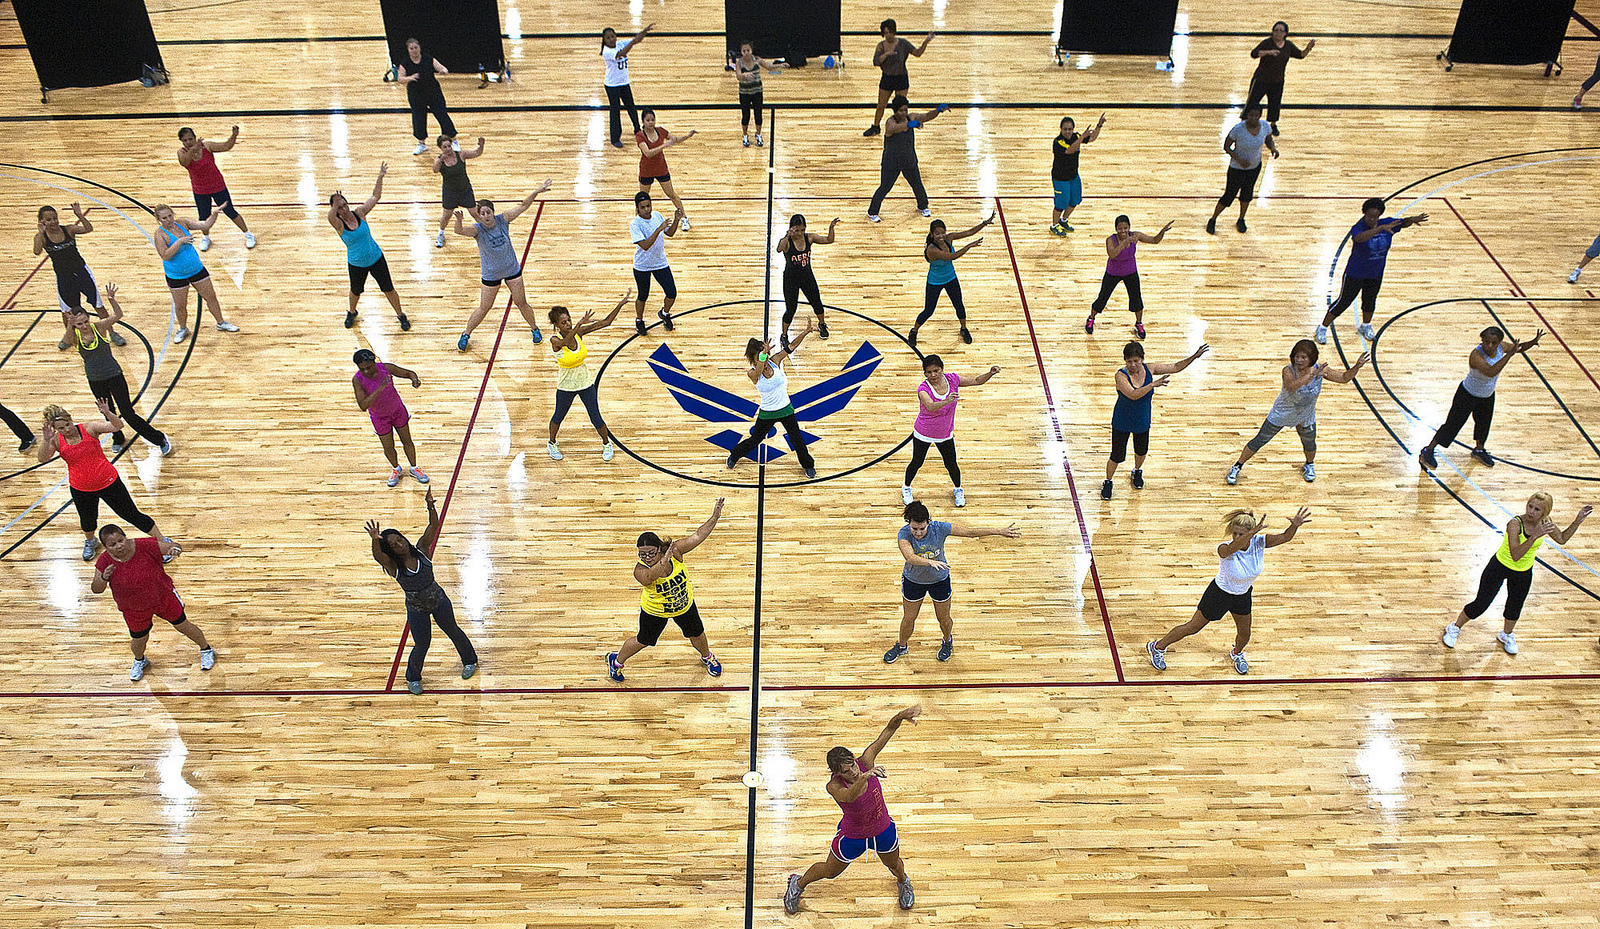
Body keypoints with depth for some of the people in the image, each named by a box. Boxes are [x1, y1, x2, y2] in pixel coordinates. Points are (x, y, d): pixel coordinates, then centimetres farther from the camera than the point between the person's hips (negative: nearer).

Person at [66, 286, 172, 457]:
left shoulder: (98, 326, -15)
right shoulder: (75, 335, -10)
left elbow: (118, 315, -30)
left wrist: (112, 300, -48)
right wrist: (70, 325, -51)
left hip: (114, 375, -3)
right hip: (95, 381, 3)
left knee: (128, 413, -4)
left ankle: (160, 439, 9)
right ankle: (117, 439, 46)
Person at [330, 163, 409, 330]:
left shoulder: (359, 213, -9)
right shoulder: (338, 223, -18)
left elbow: (376, 197, -4)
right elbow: (330, 216, -43)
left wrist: (380, 177, -13)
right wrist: (335, 205, -62)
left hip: (376, 258, 1)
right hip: (356, 264, -1)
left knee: (388, 289, 8)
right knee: (356, 292, 18)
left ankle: (401, 315, 26)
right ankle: (352, 313, 49)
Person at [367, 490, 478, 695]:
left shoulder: (421, 550, -17)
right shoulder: (393, 565, -21)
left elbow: (434, 526, -28)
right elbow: (377, 556, -44)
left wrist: (430, 505, -45)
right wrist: (375, 540, -65)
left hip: (438, 600, 1)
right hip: (416, 609, -1)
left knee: (453, 631, 21)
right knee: (421, 645, 9)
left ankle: (469, 661, 48)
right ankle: (413, 678, 38)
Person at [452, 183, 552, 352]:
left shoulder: (502, 219, -14)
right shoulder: (477, 229, -22)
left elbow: (523, 206, -9)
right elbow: (459, 231, -42)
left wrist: (537, 192, -20)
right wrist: (458, 219, -64)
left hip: (512, 269, 2)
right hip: (490, 274, -2)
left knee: (521, 303, 13)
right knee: (484, 308, 7)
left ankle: (535, 328, 38)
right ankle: (466, 335, 29)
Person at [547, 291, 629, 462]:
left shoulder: (579, 331, -13)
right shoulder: (555, 340, -24)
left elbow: (605, 322, -16)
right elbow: (565, 342, -49)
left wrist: (621, 304, -27)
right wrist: (580, 324, -65)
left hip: (586, 383, 2)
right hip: (566, 387, -2)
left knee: (595, 418, 10)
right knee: (559, 417, 20)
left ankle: (607, 444, 36)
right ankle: (552, 444, 48)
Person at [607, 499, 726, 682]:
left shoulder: (674, 551, -29)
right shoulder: (640, 570, -37)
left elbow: (698, 536, -26)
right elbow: (648, 577, -59)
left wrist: (715, 517, -37)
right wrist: (664, 562, -77)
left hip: (685, 604, 3)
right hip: (655, 611, -3)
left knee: (697, 634, 23)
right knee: (643, 641, 17)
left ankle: (707, 657, 58)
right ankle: (616, 661, 47)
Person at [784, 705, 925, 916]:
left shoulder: (865, 762, -28)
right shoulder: (834, 786, -36)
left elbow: (888, 731, -31)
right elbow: (849, 796, -60)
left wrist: (900, 716, -51)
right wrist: (865, 777, -79)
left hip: (883, 829, 3)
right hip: (853, 835, -3)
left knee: (893, 864, 29)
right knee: (829, 871, 21)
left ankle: (903, 882, 66)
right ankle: (798, 884, 52)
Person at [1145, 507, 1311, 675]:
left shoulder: (1258, 542, -23)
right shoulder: (1225, 549, -36)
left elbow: (1284, 537, -32)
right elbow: (1233, 547, -59)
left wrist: (1294, 526, -55)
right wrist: (1253, 532, -76)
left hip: (1243, 595, 4)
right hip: (1219, 593, -4)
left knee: (1244, 634, 19)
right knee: (1193, 627, 9)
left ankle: (1236, 653, 56)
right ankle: (1158, 647, 30)